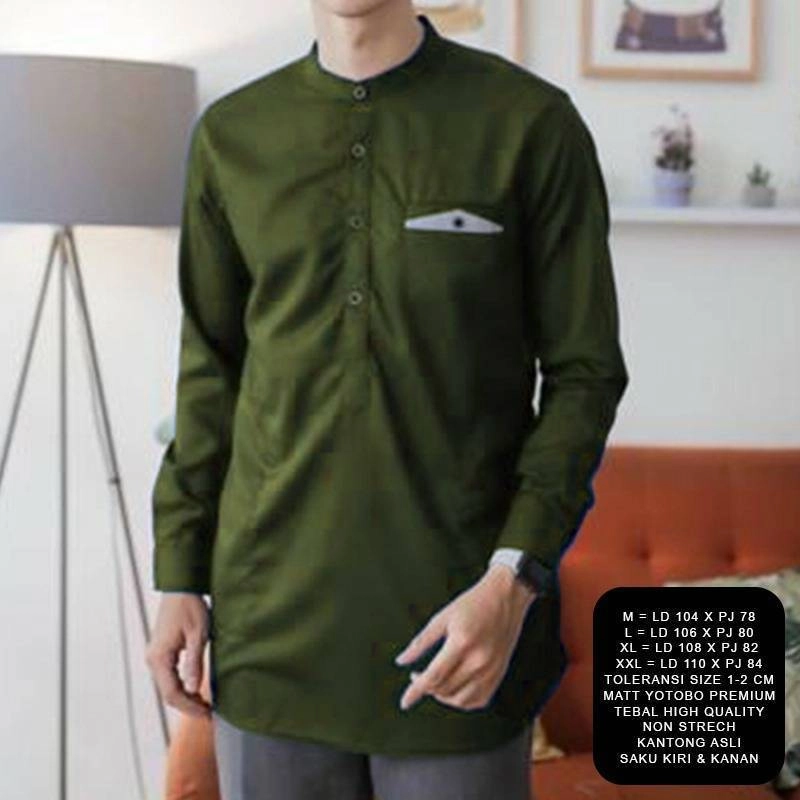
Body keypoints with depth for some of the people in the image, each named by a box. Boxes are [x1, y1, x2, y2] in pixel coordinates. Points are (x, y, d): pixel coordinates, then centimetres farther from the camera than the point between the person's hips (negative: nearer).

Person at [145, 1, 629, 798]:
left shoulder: (532, 122, -4)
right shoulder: (230, 136, 7)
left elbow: (583, 372, -3)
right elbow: (211, 371, 11)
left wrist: (514, 582, -13)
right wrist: (179, 578, 8)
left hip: (457, 628, -2)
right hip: (270, 622, 3)